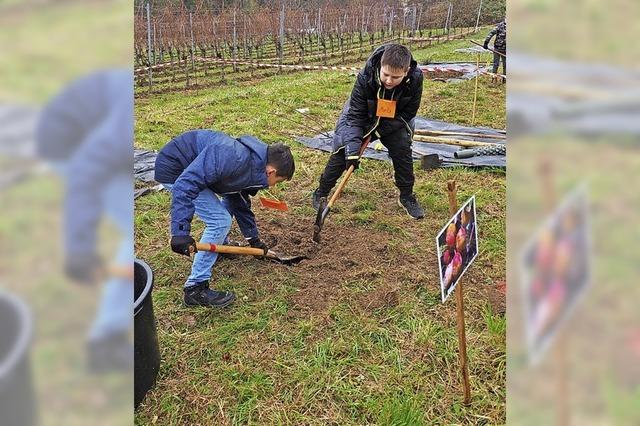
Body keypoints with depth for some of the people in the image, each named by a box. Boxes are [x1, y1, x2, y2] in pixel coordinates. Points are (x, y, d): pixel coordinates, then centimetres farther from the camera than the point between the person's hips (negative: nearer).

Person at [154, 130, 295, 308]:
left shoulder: (250, 168, 2)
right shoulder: (234, 159, -30)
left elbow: (241, 204, 19)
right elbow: (186, 184, -35)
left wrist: (254, 240, 26)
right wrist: (180, 232, -37)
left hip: (191, 164, 10)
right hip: (173, 169, -10)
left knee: (233, 197, 21)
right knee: (220, 221, -13)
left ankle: (219, 246, 41)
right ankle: (195, 289, -6)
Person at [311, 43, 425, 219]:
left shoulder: (415, 78, -31)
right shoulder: (365, 77, -37)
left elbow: (409, 112, -17)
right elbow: (355, 114, -32)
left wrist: (381, 129, -24)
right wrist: (353, 148, -42)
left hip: (394, 121, 2)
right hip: (362, 117, -2)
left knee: (402, 150, -9)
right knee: (342, 150, -10)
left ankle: (407, 197, 12)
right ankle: (321, 193, 7)